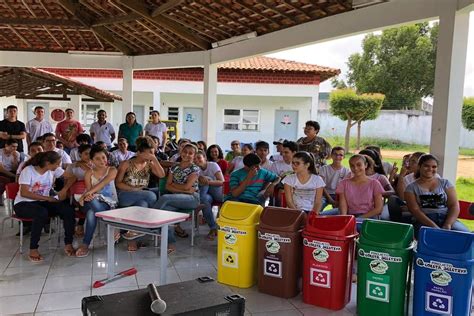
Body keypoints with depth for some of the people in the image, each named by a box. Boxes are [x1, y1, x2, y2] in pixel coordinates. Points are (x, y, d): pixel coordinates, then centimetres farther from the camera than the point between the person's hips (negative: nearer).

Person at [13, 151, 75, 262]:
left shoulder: (53, 170, -1)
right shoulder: (28, 170, -16)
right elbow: (24, 193, -23)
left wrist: (64, 190, -18)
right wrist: (48, 198, -26)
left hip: (42, 202, 5)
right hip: (23, 204, -5)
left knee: (68, 209, -21)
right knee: (42, 213, -39)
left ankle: (68, 244, -12)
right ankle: (33, 249, -25)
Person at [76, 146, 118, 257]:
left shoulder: (112, 170, 3)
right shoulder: (89, 173, 12)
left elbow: (102, 183, -14)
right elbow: (88, 189, 0)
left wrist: (88, 193, -29)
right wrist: (88, 196, -26)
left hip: (109, 202, -2)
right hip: (93, 202, 3)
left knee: (91, 213, -35)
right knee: (91, 200, -38)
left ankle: (85, 244, -28)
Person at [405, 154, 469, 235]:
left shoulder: (445, 183, 15)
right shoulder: (411, 187, 8)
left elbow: (454, 205, 5)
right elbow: (415, 210, -4)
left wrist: (447, 225, -14)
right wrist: (433, 226, -19)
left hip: (447, 218, 2)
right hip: (424, 221, -2)